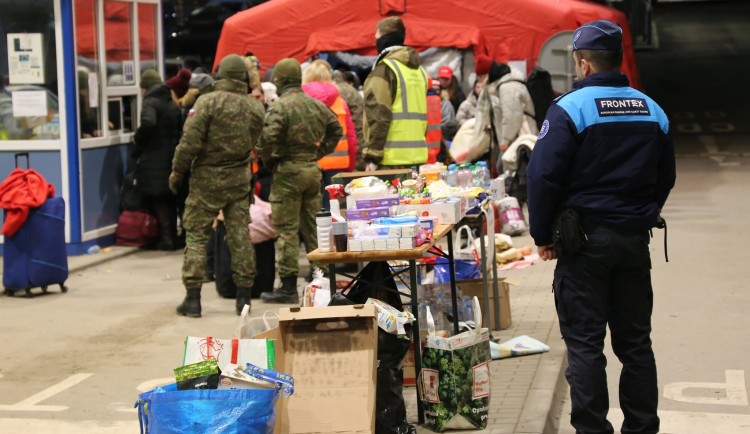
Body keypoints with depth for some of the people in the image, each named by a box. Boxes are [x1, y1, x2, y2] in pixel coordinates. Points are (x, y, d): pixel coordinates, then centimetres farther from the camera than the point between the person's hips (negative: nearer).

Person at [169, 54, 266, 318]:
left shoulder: (208, 102, -12)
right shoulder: (255, 107, 3)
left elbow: (190, 141, -14)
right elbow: (257, 144, 8)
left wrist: (177, 171, -4)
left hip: (208, 177, -4)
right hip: (240, 178, 4)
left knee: (196, 235, 3)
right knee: (240, 236, 8)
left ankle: (193, 298, 1)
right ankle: (243, 297, 11)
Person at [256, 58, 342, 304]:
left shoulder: (279, 107, -13)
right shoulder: (317, 105, 10)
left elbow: (267, 139, -23)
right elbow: (336, 130, 20)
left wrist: (267, 160, -5)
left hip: (288, 171, -6)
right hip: (313, 169, 7)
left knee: (287, 230, -3)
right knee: (314, 226, 14)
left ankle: (288, 288, -2)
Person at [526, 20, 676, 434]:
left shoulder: (570, 108, -11)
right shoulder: (653, 111, 7)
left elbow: (543, 176, -14)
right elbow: (665, 177, 16)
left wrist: (542, 236, -4)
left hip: (586, 241, -5)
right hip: (636, 241, 5)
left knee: (584, 342, 1)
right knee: (635, 340, 12)